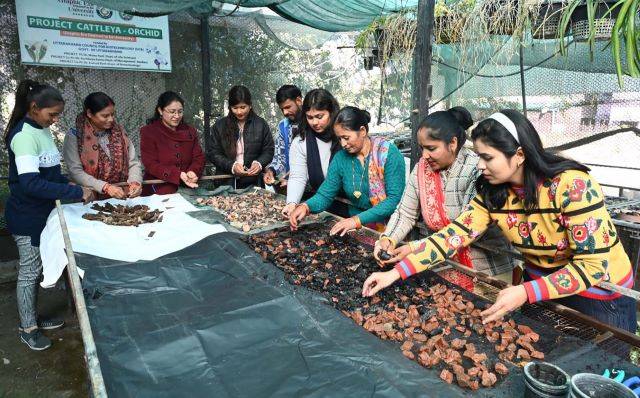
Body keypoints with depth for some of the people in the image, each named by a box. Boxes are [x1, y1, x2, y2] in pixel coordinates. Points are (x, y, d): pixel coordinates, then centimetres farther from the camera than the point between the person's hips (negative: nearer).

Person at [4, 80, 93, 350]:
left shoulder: (41, 130, 6)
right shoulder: (24, 135, -22)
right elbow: (31, 183, -29)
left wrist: (70, 187, 1)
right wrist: (76, 192, -28)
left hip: (43, 212, 8)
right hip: (27, 217, -8)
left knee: (36, 268, 19)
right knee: (29, 271, 6)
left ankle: (33, 318, 36)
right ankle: (27, 329, 23)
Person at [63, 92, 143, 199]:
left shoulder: (119, 131, 8)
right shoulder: (74, 136, -2)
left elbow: (133, 163, 7)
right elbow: (75, 172, -10)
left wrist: (135, 182, -12)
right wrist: (106, 187, -21)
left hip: (123, 197, 2)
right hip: (91, 199, -2)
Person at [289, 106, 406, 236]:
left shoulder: (389, 153, -10)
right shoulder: (340, 158, 3)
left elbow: (395, 199, -17)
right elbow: (325, 195, 4)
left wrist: (358, 220, -26)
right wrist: (306, 206, -17)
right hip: (357, 229, 5)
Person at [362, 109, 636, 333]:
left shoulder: (572, 185, -29)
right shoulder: (493, 193, -12)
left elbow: (594, 265, -28)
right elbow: (454, 235, -18)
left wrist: (524, 293, -37)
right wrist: (396, 272, -26)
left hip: (598, 291, -5)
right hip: (539, 286, 5)